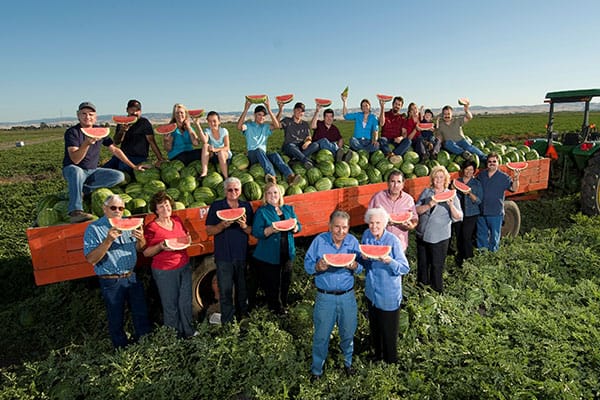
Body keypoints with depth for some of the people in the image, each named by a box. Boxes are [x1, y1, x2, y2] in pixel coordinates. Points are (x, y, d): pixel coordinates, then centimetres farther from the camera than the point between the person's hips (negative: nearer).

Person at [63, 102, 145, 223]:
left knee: (119, 176, -16)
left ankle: (83, 189, -15)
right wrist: (86, 143, -40)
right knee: (76, 171, -41)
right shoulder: (72, 132, -12)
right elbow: (75, 160, -23)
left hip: (93, 171, 5)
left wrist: (133, 166, 10)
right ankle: (75, 212, -44)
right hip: (72, 169, -5)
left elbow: (115, 149, 12)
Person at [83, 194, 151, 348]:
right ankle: (122, 350, 31)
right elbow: (91, 259, -19)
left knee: (141, 313, 16)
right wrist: (108, 240, -30)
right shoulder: (94, 229, -11)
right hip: (111, 282, -5)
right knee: (116, 319, 11)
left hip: (132, 277, 5)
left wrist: (141, 239, -13)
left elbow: (138, 249, 10)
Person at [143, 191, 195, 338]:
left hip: (184, 266, 5)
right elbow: (146, 252, -8)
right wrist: (160, 247, -25)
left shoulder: (177, 220, 3)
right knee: (171, 305, 7)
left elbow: (186, 236, 19)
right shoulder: (151, 228, -12)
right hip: (165, 271, -5)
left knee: (186, 301, 16)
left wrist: (188, 239, -4)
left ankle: (188, 332, 35)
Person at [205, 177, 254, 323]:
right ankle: (227, 322, 14)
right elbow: (209, 231, -3)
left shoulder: (246, 206, 7)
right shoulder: (216, 206, 0)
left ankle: (243, 316, 32)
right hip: (223, 256, -2)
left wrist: (244, 226, -16)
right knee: (225, 291, 1)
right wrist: (223, 225, -21)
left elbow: (252, 231, 6)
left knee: (242, 289, 14)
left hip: (242, 255, 3)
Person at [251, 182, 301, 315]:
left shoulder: (288, 209, 10)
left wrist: (294, 227, -15)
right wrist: (271, 230, -30)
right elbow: (256, 232, -14)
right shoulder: (261, 211, -5)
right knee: (272, 284, 4)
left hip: (288, 253, 5)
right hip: (269, 256, -4)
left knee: (286, 281, 15)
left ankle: (284, 304, 37)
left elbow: (299, 226, 8)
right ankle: (276, 308, 25)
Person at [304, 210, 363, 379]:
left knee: (348, 333, 18)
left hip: (347, 296, 2)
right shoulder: (319, 241, -9)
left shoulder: (353, 241, -3)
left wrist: (354, 266, -24)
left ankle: (348, 362, 45)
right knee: (321, 335, 10)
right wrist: (318, 267, -29)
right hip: (325, 297, -2)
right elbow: (307, 265, -8)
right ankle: (317, 369, 32)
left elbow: (360, 268, -1)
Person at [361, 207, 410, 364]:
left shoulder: (393, 240, -21)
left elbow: (405, 268, -19)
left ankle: (390, 360, 36)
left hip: (389, 294, -5)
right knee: (374, 325, 23)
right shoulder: (366, 235, -6)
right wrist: (363, 257, -17)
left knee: (389, 329, 11)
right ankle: (377, 354, 47)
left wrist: (390, 261, -37)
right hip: (371, 291, 5)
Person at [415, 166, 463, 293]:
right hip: (422, 235, 3)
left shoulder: (451, 195, -1)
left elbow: (458, 217, -8)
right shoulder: (426, 192, 4)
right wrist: (429, 205, -21)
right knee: (422, 263, 15)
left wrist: (451, 205, -25)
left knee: (437, 266, 3)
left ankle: (436, 290, 22)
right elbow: (417, 210, -4)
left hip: (440, 238, -2)